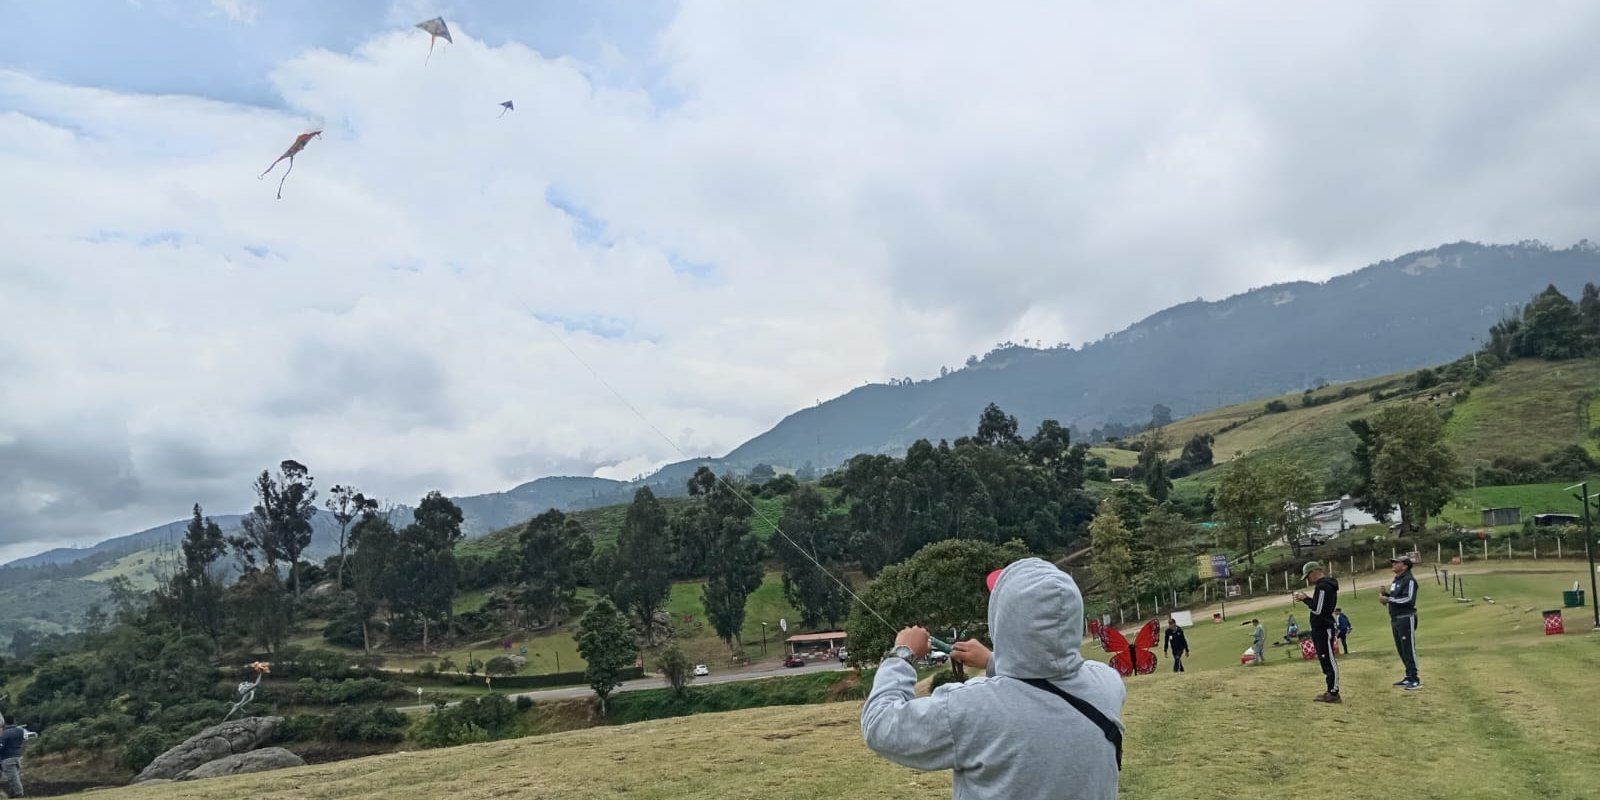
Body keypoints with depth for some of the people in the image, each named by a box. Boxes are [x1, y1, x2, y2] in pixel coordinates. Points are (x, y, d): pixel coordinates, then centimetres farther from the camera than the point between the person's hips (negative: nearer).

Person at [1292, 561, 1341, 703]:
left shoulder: (1323, 586, -18)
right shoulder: (1326, 585, 15)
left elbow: (1318, 610, -21)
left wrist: (1304, 599, -9)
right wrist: (1307, 598, 10)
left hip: (1324, 629, -11)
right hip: (1321, 629, 11)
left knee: (1329, 661, -7)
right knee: (1325, 661, 14)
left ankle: (1334, 693, -5)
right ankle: (1331, 691, 20)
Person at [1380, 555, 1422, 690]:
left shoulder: (1409, 580, -11)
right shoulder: (1395, 580, 19)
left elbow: (1408, 599, -21)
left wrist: (1388, 599, -20)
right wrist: (1385, 594, 5)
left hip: (1406, 618, -9)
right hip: (1395, 619, 9)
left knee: (1409, 649, -9)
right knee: (1401, 649, 13)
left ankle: (1415, 680, -7)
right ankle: (1409, 677, 21)